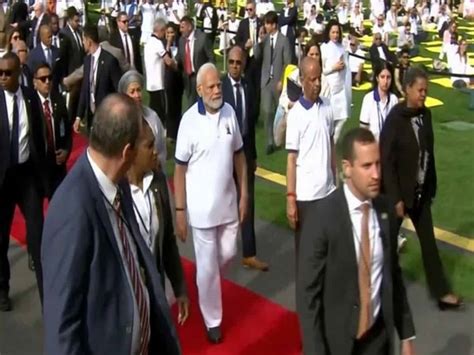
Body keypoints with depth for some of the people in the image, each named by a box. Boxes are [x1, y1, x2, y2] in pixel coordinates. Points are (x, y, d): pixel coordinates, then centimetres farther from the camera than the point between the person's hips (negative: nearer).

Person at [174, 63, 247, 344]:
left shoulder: (230, 112, -3)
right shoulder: (189, 120, -15)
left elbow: (239, 155, 6)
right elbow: (180, 168, -10)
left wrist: (244, 195, 6)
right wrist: (179, 211, -10)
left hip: (228, 201, 4)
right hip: (201, 207, -4)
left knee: (228, 254, 16)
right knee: (208, 265, 7)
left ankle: (206, 286, 47)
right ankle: (212, 319, 26)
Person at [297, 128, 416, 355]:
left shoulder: (386, 211, -4)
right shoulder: (321, 217, -20)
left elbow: (394, 275, 6)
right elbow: (307, 293, -16)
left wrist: (406, 336, 9)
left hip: (379, 335, 4)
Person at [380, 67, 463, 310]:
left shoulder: (425, 114, 2)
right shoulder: (395, 119, -17)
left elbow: (429, 152, 7)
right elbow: (386, 161, -17)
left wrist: (431, 187, 8)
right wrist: (396, 198, -17)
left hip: (421, 191, 6)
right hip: (400, 192, -6)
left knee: (429, 241, 10)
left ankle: (441, 292, 18)